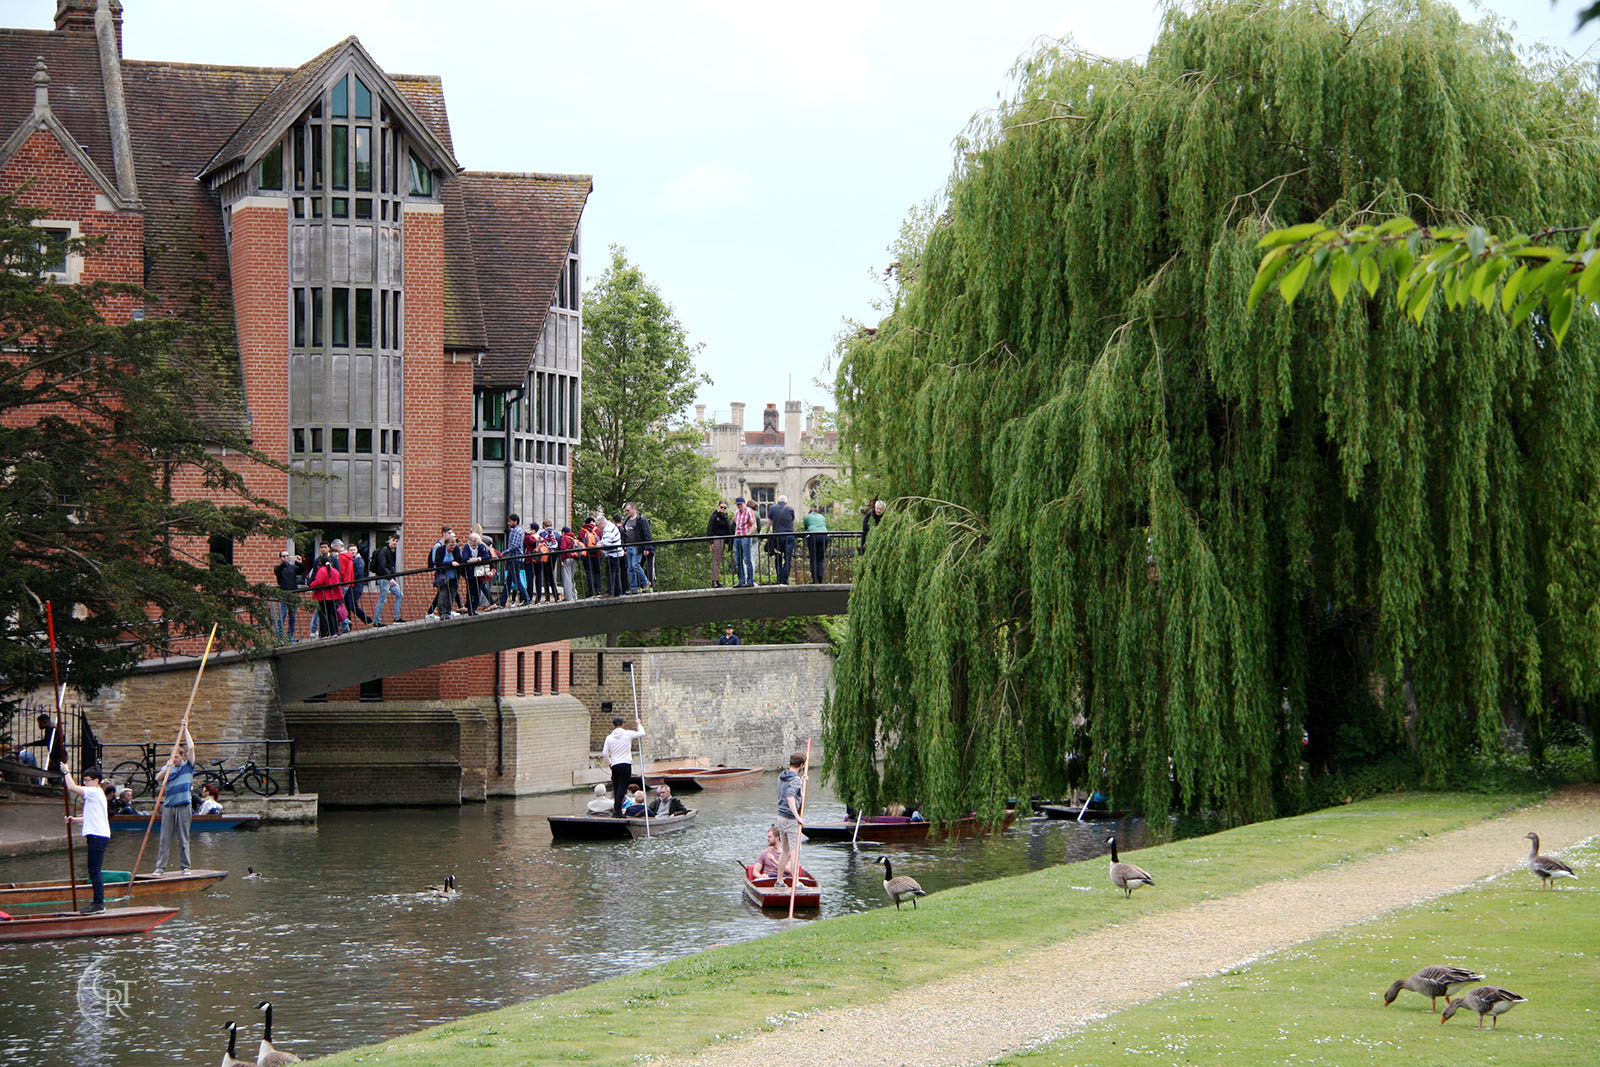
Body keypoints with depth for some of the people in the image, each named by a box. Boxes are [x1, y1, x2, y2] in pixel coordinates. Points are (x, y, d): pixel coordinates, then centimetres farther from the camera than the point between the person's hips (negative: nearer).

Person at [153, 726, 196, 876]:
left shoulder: (188, 766, 6)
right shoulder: (169, 768, 12)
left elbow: (191, 747, -5)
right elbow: (157, 779, -3)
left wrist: (185, 729, 0)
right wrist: (167, 767, -15)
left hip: (183, 806, -2)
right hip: (168, 806, 2)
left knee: (183, 839, 2)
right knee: (165, 838, 0)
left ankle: (185, 866, 8)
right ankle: (160, 867, 1)